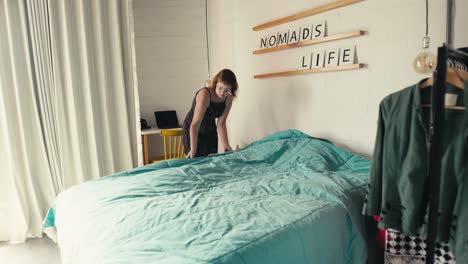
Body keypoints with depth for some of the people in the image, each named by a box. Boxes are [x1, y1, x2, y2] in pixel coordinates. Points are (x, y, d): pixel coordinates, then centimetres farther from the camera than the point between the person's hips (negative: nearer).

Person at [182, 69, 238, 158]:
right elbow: (195, 124, -32)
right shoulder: (205, 94, -30)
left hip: (211, 131, 6)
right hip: (192, 131, -5)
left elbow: (221, 123, -8)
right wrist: (193, 150, -36)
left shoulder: (228, 99, -12)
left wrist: (225, 145, -17)